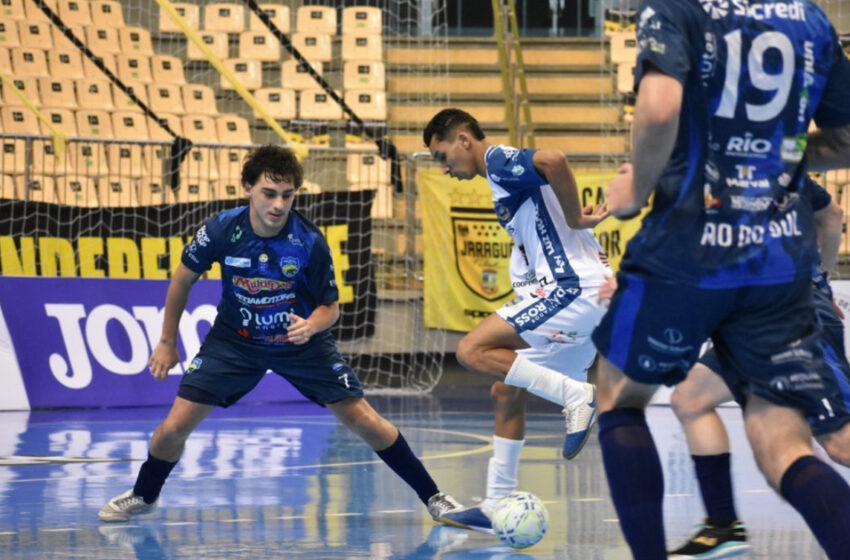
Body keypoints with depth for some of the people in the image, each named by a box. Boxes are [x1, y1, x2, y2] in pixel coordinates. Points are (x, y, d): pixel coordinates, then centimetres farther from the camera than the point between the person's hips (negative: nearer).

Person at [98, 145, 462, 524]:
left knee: (363, 420, -9)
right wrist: (167, 343, 4)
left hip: (301, 340, -1)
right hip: (234, 340, 1)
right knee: (175, 426, -5)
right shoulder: (222, 230, -21)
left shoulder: (310, 242, -25)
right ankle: (142, 496, 24)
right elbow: (183, 279, -2)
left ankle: (432, 496, 6)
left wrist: (311, 325, -35)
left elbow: (330, 306, -11)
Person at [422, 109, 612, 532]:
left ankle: (576, 396, -18)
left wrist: (575, 221, -17)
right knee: (506, 391, 16)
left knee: (472, 350, -15)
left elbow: (553, 160, -27)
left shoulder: (500, 161, -7)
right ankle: (496, 506, 19)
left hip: (574, 290, -10)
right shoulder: (506, 177, 24)